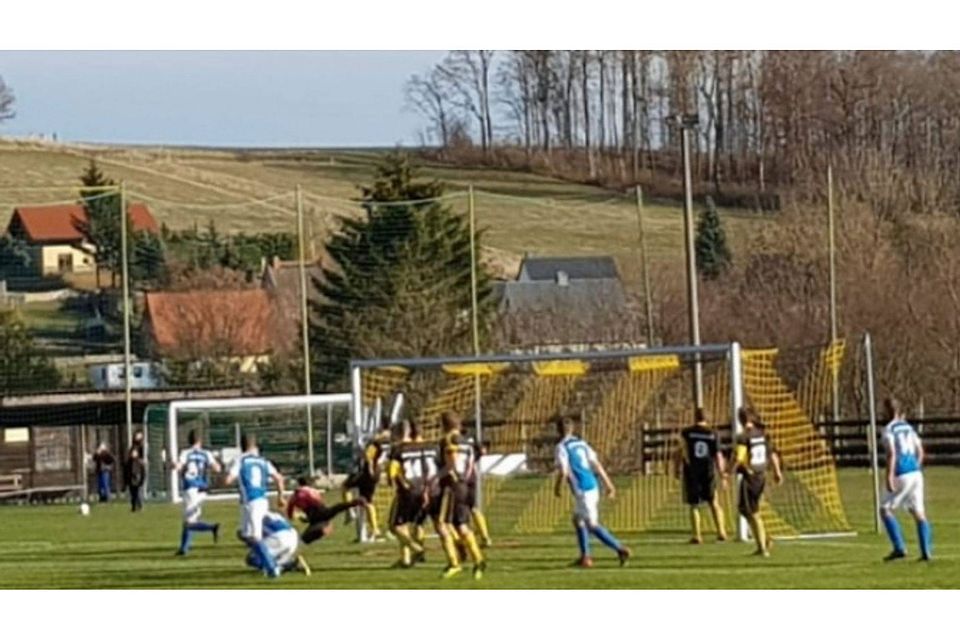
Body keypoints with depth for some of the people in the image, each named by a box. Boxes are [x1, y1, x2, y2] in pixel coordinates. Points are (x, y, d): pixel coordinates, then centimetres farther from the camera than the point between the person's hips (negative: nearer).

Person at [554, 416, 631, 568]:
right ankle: (585, 556, 23)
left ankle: (620, 549, -17)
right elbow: (597, 464, 9)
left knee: (592, 525, -6)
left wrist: (557, 488, 3)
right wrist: (609, 484, 11)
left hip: (582, 491, -8)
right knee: (578, 520, 22)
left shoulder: (561, 448, -8)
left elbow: (563, 473, -16)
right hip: (593, 487, 8)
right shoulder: (581, 443, 13)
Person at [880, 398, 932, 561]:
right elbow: (920, 451, 18)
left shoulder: (889, 430, -6)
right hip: (916, 473, 7)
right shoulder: (908, 427, 16)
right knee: (918, 513, 9)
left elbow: (891, 454, -16)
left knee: (885, 509, 2)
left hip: (902, 475, -7)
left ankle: (899, 548, -8)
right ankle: (926, 552, 2)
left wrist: (889, 477, -17)